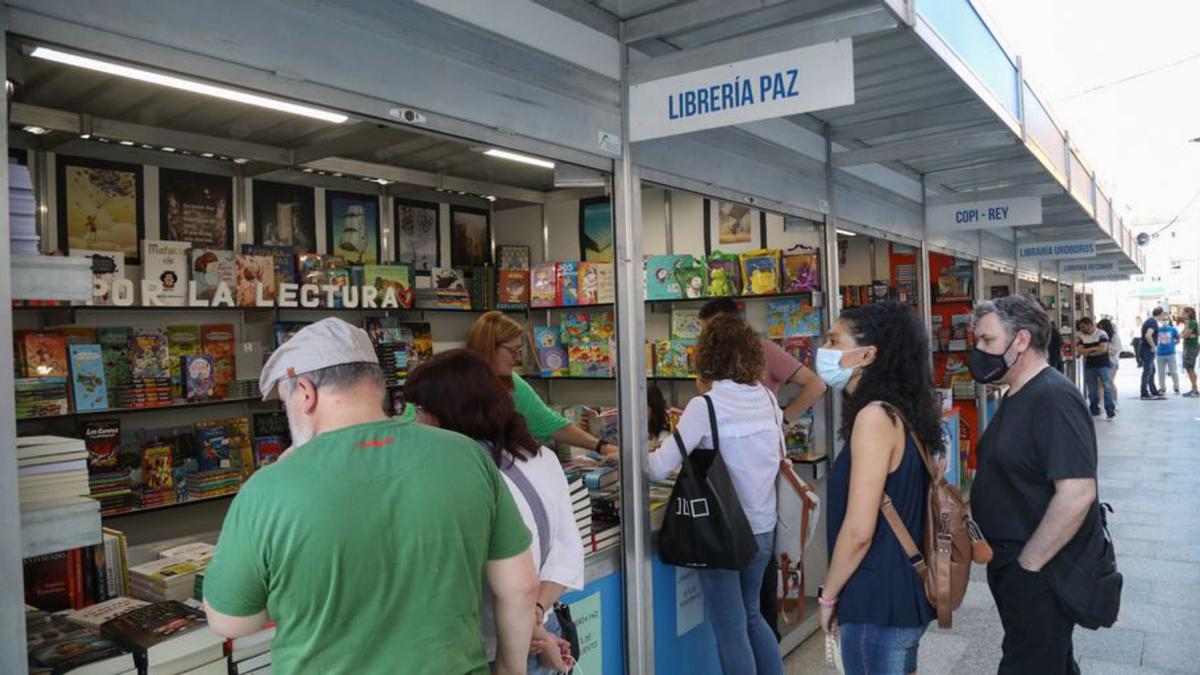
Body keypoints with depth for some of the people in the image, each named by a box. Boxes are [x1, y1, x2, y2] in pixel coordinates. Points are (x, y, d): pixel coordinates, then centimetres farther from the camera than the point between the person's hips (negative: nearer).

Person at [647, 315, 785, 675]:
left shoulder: (706, 406, -18)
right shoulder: (767, 397, 0)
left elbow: (660, 469, -19)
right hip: (763, 528, 6)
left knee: (730, 629, 9)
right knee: (751, 615, 25)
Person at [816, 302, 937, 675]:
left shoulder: (876, 415, -20)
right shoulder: (902, 412, 7)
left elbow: (858, 531, -23)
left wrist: (828, 596, -9)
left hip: (879, 603, -9)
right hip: (905, 593, 9)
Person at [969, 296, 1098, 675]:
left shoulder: (1053, 399, -22)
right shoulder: (1018, 396, 10)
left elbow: (1077, 494, -30)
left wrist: (1027, 564, -22)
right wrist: (1010, 560, 13)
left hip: (1039, 573, -9)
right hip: (1010, 563, 9)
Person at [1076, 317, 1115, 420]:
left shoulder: (1102, 334, -6)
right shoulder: (1082, 336, 9)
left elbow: (1103, 349, -17)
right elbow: (1080, 350, -1)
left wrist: (1089, 353, -8)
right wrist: (1094, 348, -13)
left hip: (1103, 365, -5)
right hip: (1089, 366, 5)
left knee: (1107, 387, -9)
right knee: (1092, 390, 8)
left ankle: (1110, 410, -10)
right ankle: (1094, 410, 17)